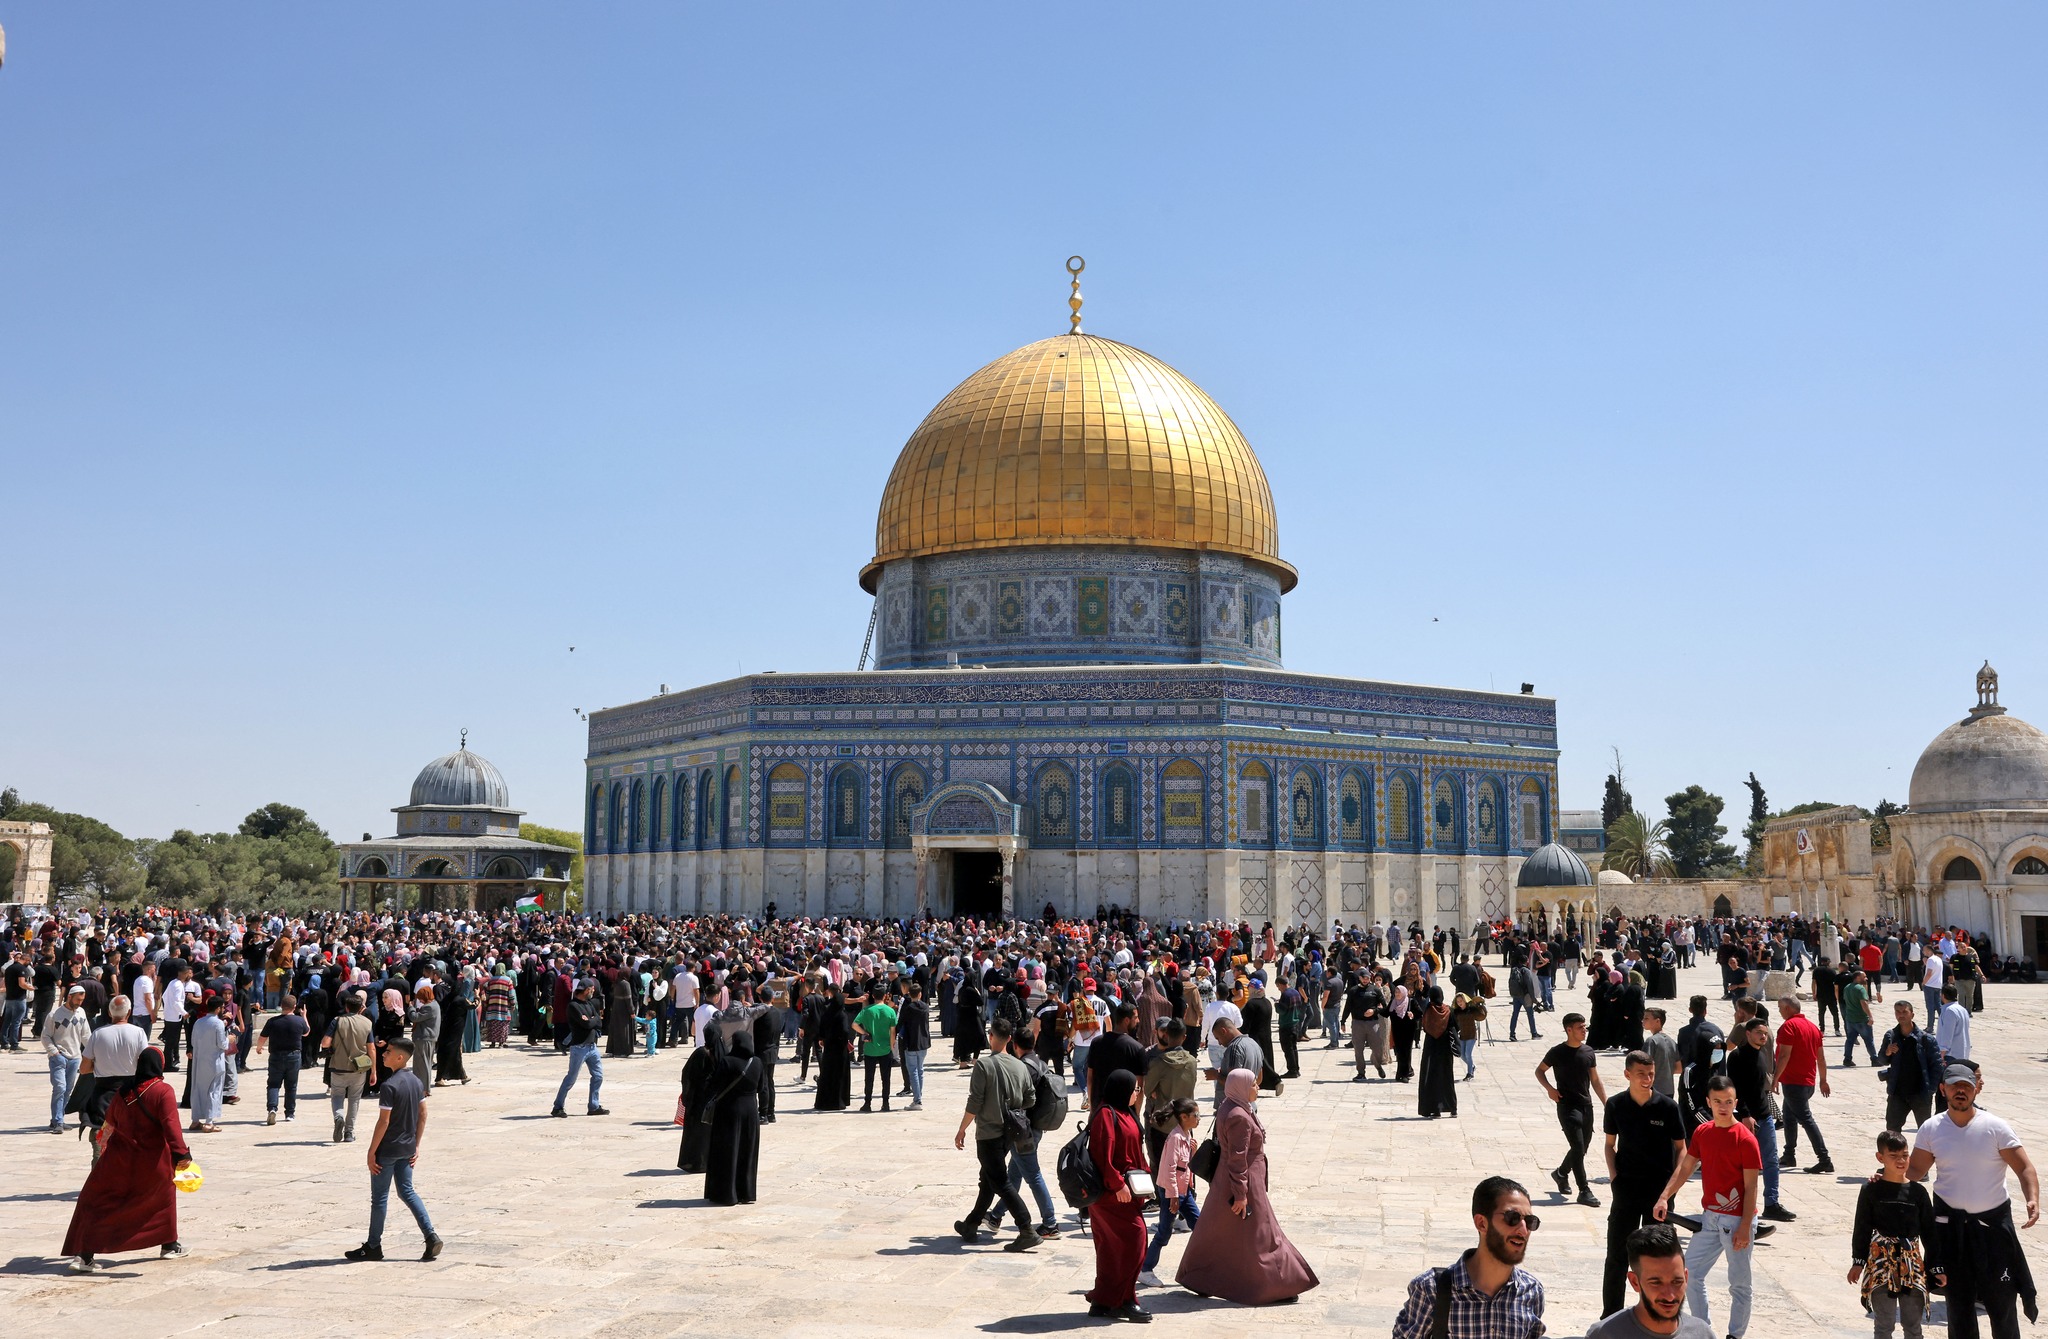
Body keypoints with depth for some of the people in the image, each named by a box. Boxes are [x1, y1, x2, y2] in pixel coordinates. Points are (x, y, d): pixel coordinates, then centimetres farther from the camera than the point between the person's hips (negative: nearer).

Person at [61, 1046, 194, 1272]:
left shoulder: (123, 1090, 3)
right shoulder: (163, 1091, -13)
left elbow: (110, 1121, 19)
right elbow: (171, 1125, -23)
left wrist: (104, 1143, 40)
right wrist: (181, 1153, -26)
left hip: (120, 1160, 2)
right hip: (154, 1162, -2)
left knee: (96, 1202, 9)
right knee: (164, 1194, 24)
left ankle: (84, 1255, -5)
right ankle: (169, 1245, 31)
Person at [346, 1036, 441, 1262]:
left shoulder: (389, 1086, -20)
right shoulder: (416, 1081, 5)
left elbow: (384, 1121, -20)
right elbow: (423, 1114, 9)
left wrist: (372, 1151, -12)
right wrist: (416, 1145, 14)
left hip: (387, 1150, -8)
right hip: (407, 1148, 8)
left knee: (379, 1197, 6)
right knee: (407, 1192, 15)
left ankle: (373, 1246, 17)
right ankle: (431, 1237, 6)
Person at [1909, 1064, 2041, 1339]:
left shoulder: (1995, 1127, -7)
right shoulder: (1931, 1129, -1)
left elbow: (2024, 1167, -6)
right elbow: (1915, 1170, 5)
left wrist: (2033, 1200, -23)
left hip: (1992, 1222, -2)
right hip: (1950, 1222, 2)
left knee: (2001, 1296, 0)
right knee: (1958, 1298, 11)